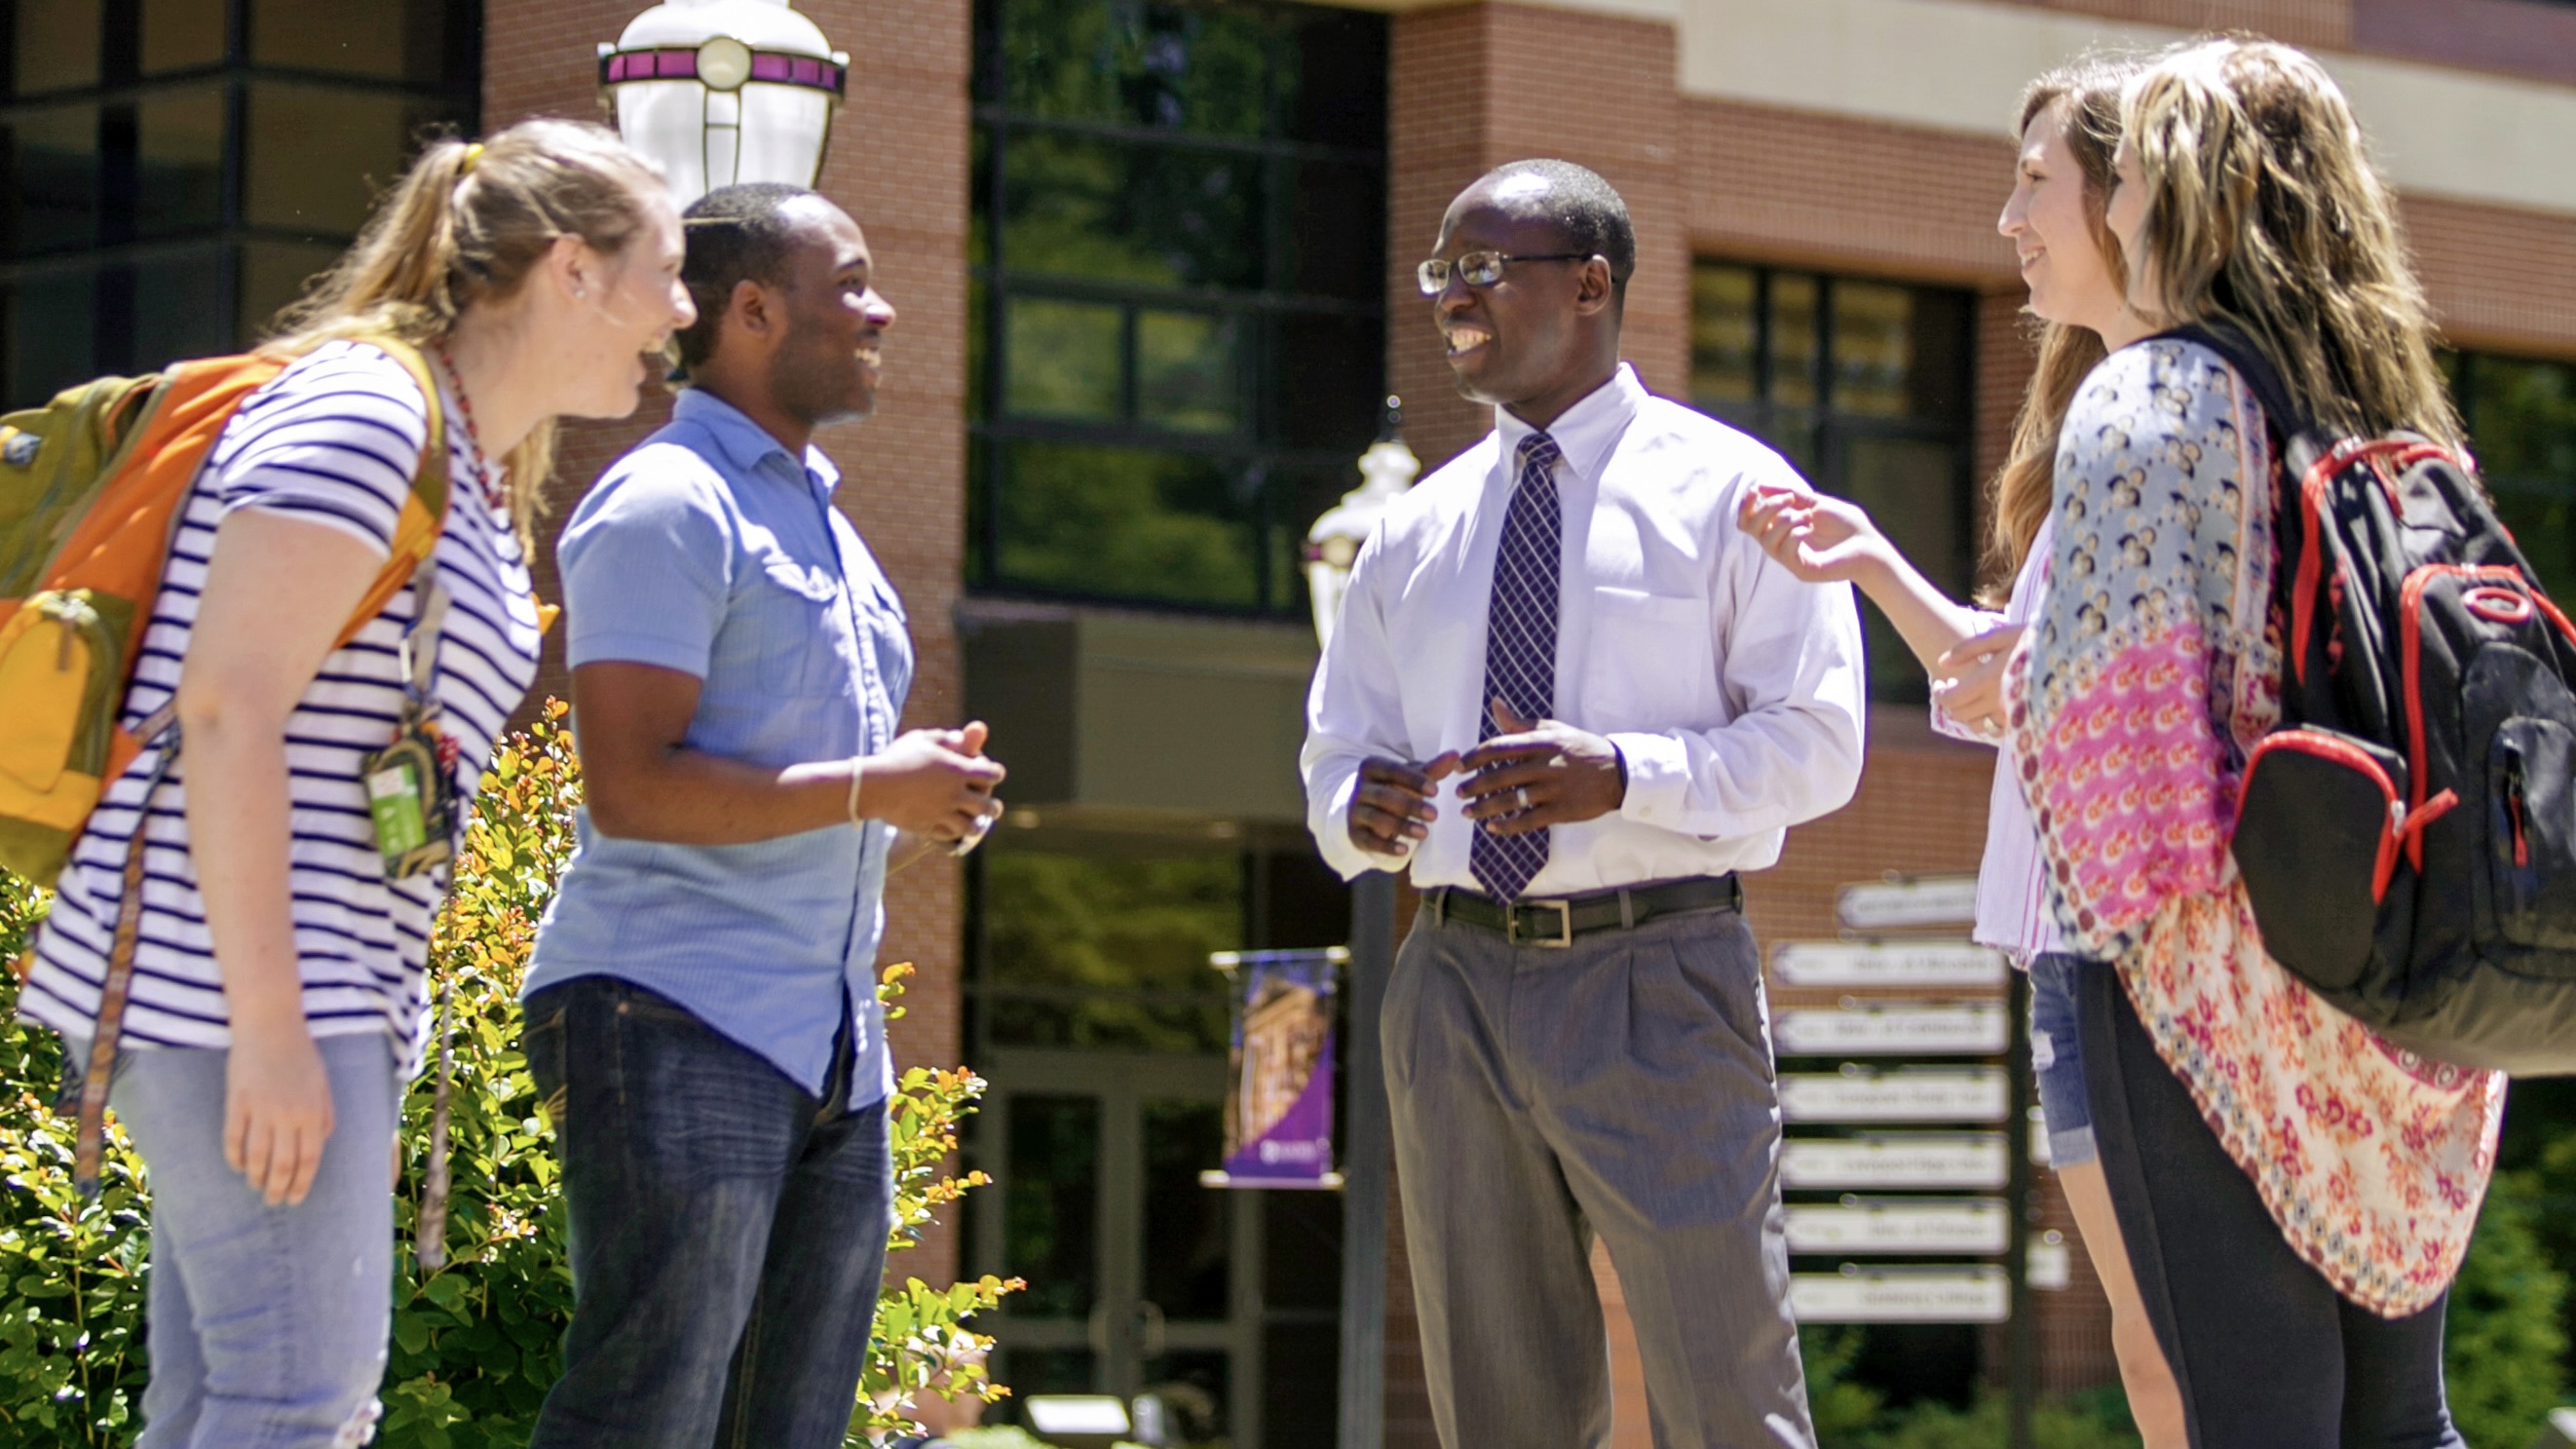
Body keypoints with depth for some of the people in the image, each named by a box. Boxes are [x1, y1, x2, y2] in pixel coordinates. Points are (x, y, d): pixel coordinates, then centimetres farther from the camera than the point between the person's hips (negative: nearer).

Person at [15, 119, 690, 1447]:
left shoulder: (479, 474, 18)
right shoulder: (363, 415, -12)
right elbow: (227, 709, -20)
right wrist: (268, 1028, -23)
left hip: (313, 992, 10)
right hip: (228, 982, -10)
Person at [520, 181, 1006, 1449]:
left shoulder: (820, 519, 22)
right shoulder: (669, 507, -8)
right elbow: (632, 787, -18)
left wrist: (929, 785, 13)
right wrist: (871, 791, -15)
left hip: (833, 1050, 9)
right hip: (675, 1023, -9)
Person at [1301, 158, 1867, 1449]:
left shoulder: (1724, 490, 1)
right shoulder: (1418, 531, 16)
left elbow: (1817, 745, -5)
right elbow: (1337, 751, 18)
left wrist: (1624, 775, -22)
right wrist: (1355, 807, -7)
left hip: (1655, 975, -5)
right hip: (1457, 979, 5)